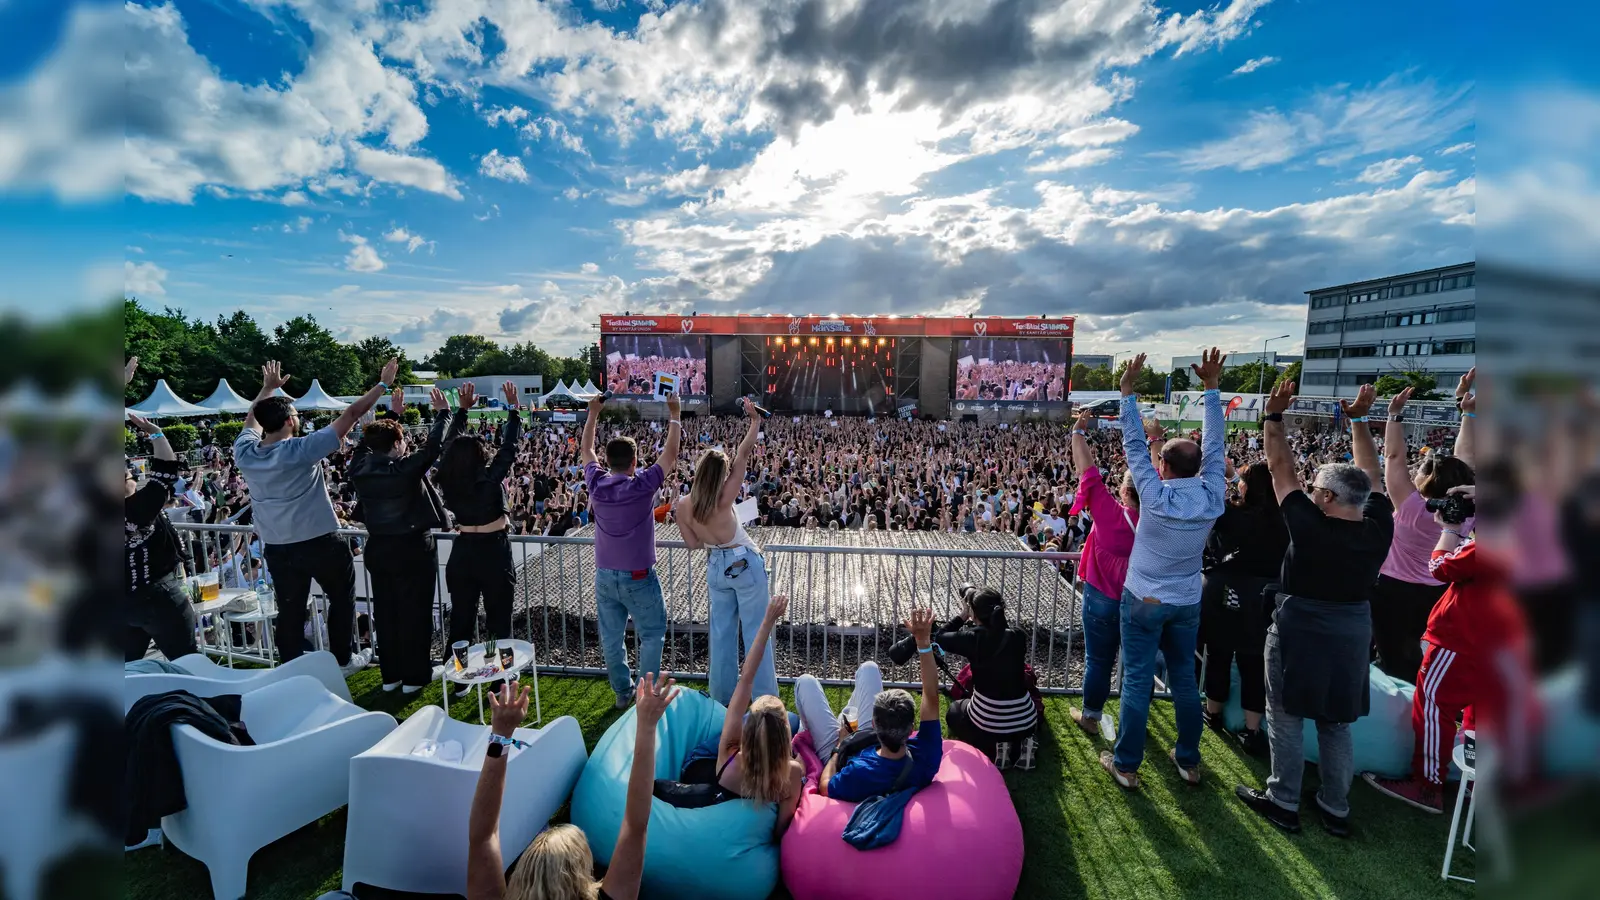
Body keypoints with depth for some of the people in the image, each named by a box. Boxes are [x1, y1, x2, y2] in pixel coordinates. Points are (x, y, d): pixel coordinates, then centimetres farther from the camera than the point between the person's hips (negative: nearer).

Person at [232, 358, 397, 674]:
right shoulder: (302, 449, -18)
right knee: (342, 599, 15)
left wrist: (268, 388, 31)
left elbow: (252, 420, 20)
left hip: (277, 548, 5)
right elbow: (351, 414, -15)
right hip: (319, 542, -5)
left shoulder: (244, 452, -3)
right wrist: (383, 384, -9)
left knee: (290, 610, 12)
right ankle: (343, 659, 23)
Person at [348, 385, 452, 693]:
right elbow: (434, 444, -10)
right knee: (415, 612, 5)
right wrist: (442, 413, 3)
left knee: (386, 612, 15)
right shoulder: (407, 468, -18)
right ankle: (414, 675, 13)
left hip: (377, 548, 6)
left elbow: (370, 440, 15)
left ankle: (390, 674, 25)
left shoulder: (360, 467, -3)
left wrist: (392, 414, 23)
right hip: (412, 548, -6)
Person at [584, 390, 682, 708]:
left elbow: (586, 449, 13)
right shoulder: (642, 484, -16)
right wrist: (675, 416, 5)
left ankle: (622, 692, 25)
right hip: (637, 577, -4)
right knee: (652, 634, 11)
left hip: (604, 575, 5)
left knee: (611, 637, 14)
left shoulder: (596, 483, -5)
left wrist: (593, 412, 22)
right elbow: (670, 454, -6)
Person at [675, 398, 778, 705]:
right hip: (745, 563, -4)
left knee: (722, 633, 16)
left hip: (716, 567, 4)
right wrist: (755, 420, -11)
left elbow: (693, 544, 2)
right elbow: (743, 454, -17)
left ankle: (721, 698, 27)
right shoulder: (723, 498, -19)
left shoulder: (682, 507, -7)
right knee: (756, 632, 5)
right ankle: (766, 700, 12)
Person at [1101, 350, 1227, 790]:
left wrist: (1128, 391, -10)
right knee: (1185, 680, 17)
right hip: (1187, 604, 4)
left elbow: (1134, 445, -15)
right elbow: (1214, 446, -2)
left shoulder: (1155, 496, -19)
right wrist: (1211, 388, 2)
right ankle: (1188, 760, 31)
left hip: (1143, 601, -4)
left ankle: (1125, 765, 12)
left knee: (1137, 682, 2)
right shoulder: (1213, 497, -9)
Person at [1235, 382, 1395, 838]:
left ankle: (1283, 802, 19)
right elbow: (1368, 473, 4)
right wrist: (1358, 418, 9)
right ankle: (1336, 809, 29)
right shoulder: (1379, 528, -9)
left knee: (1286, 719, 8)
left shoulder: (1311, 527, -22)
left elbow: (1281, 469, -16)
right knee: (1336, 724, 17)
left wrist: (1273, 416, -12)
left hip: (1300, 632, -6)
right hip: (1352, 634, 6)